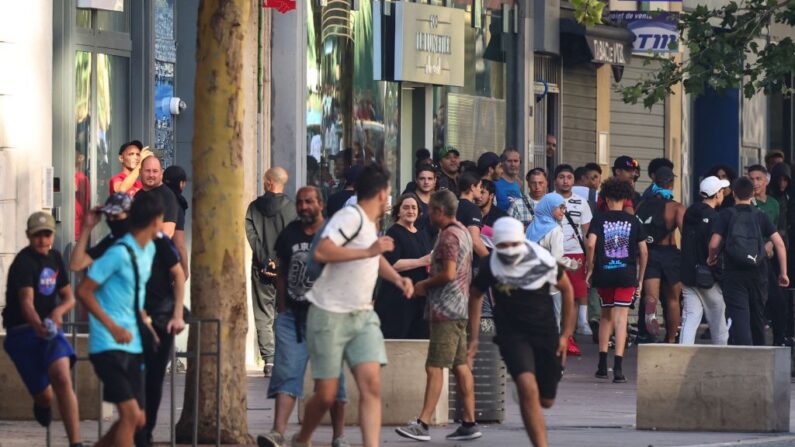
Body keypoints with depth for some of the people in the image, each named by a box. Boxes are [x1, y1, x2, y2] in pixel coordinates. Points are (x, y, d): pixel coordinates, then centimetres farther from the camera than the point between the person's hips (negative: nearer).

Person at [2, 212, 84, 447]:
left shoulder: (54, 258, 7)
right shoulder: (24, 262, -15)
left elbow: (69, 297, 13)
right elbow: (26, 301, -30)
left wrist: (59, 311, -12)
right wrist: (37, 325, -51)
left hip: (50, 329, 4)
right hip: (22, 332, -4)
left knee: (62, 380, -20)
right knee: (44, 395, -1)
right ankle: (42, 404, 41)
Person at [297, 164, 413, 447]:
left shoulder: (370, 223, 15)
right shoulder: (351, 217, -14)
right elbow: (320, 253, -29)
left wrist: (397, 278, 17)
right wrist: (369, 251, -27)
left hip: (362, 316, 7)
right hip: (330, 316, -7)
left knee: (371, 385, -13)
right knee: (326, 395, -1)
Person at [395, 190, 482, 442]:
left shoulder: (449, 235, -14)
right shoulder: (462, 232, 17)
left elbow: (448, 273, -22)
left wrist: (424, 285, -7)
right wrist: (430, 285, 17)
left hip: (446, 310, -10)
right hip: (459, 308, 10)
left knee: (434, 368, -11)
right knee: (461, 367, 9)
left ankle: (422, 425, -13)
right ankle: (469, 423, 9)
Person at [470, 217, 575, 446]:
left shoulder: (543, 261, -14)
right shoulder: (490, 266, -13)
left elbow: (567, 290, 4)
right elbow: (475, 295, 7)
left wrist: (566, 333, 4)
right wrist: (473, 337, 8)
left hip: (545, 333, 2)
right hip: (512, 335, -2)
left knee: (546, 400, 11)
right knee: (528, 389, -25)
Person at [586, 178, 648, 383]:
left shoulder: (599, 220, 1)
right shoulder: (633, 222, 4)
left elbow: (591, 245, -13)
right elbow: (643, 252, 4)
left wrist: (589, 270, -2)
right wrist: (640, 280, 13)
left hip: (603, 274, 1)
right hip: (626, 274, -1)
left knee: (606, 315, 18)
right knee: (621, 318, -3)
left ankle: (602, 364, 18)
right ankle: (618, 366, -16)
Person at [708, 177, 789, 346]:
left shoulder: (726, 214, -1)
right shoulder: (761, 216, 6)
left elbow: (714, 244, -11)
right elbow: (779, 243, -3)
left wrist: (711, 257, 11)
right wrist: (783, 272, 3)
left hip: (733, 274, -3)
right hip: (758, 274, 3)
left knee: (738, 317, -9)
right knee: (757, 317, 19)